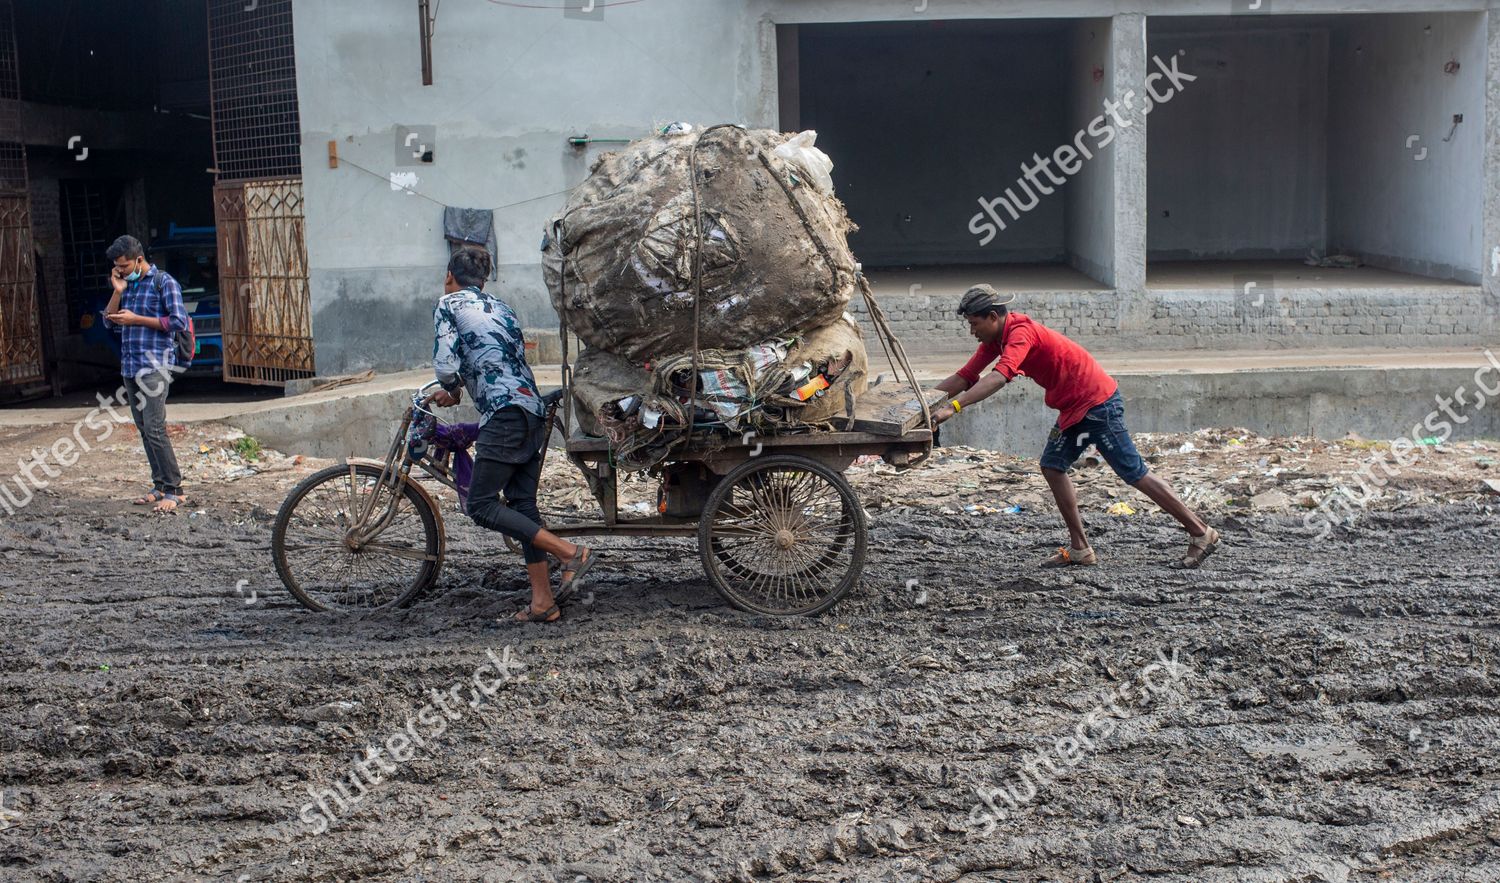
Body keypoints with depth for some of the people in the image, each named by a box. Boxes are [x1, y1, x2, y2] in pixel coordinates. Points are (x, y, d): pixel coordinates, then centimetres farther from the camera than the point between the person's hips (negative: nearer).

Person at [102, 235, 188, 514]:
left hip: (154, 366, -8)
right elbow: (109, 322, 14)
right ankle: (160, 486, 14)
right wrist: (117, 291, 0)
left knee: (154, 428, -13)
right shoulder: (126, 284, 16)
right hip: (130, 366, 8)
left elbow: (179, 322, -13)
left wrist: (135, 319, -11)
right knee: (144, 429, 8)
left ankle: (174, 490, -9)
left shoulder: (164, 282, -6)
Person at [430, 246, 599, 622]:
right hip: (533, 409, 8)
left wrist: (451, 392, 14)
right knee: (523, 504, 10)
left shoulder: (449, 304, 3)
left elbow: (445, 366, -7)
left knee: (482, 506, -4)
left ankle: (571, 553, -11)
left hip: (503, 414, -8)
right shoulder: (499, 306, 24)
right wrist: (457, 388, 42)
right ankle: (544, 601, 8)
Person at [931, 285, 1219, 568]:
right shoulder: (997, 338, 7)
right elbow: (965, 377, 9)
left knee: (1133, 472, -5)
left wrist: (953, 407, -45)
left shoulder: (1020, 332, -23)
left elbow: (999, 376, -38)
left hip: (1098, 402, -10)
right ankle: (1080, 549, 10)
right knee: (1052, 466, 6)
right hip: (1074, 407, 10)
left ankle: (1201, 533, 4)